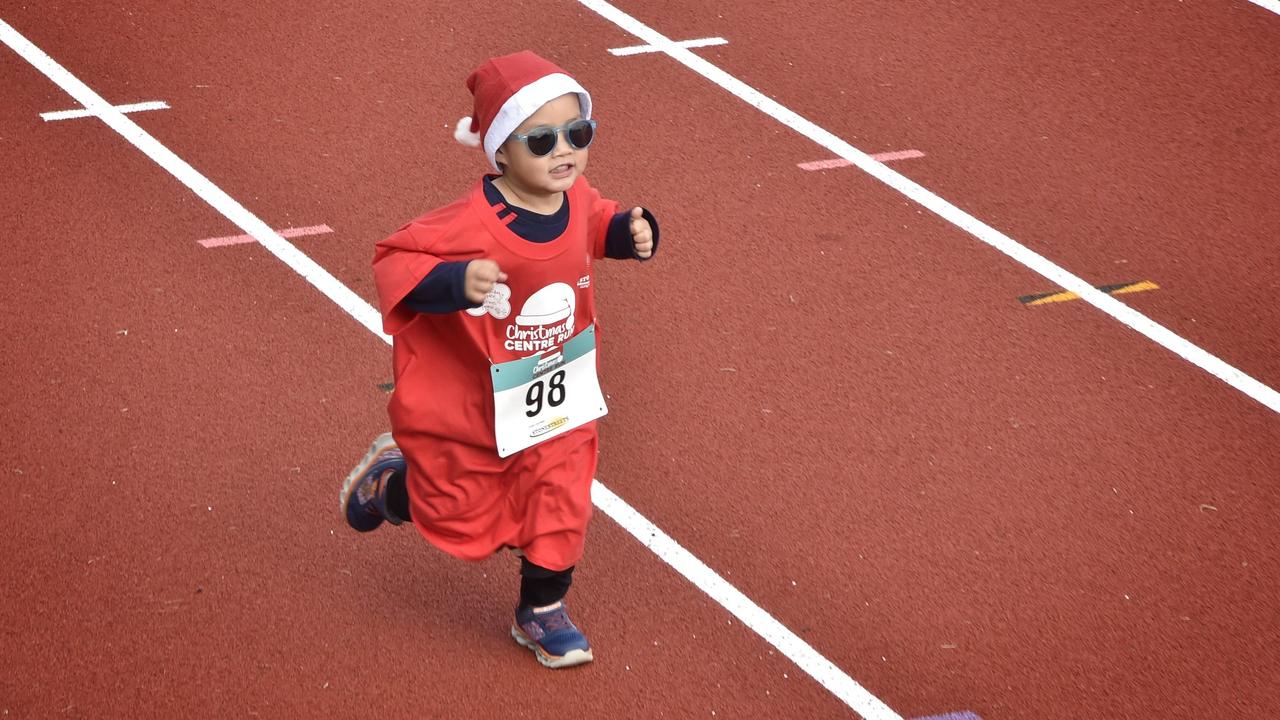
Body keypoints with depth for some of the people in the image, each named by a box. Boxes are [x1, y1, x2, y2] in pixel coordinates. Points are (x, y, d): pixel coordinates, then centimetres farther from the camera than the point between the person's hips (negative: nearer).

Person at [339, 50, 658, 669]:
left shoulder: (577, 198, -11)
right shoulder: (473, 225, -33)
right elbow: (395, 261, -30)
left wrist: (630, 233, -8)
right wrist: (456, 281, -47)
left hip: (556, 405, 5)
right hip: (467, 408, -5)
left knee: (560, 500, 7)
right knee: (464, 521, 14)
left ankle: (542, 612, 31)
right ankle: (389, 479, 45)